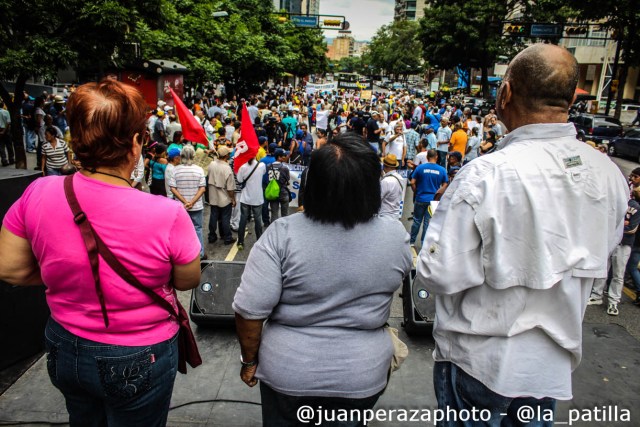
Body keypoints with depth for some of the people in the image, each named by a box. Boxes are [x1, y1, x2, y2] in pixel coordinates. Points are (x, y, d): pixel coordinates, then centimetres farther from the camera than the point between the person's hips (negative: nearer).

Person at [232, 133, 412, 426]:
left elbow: (250, 310, -18)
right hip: (362, 376, 2)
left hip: (288, 372, -1)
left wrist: (249, 360, -2)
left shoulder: (283, 234, -22)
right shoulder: (396, 236, -13)